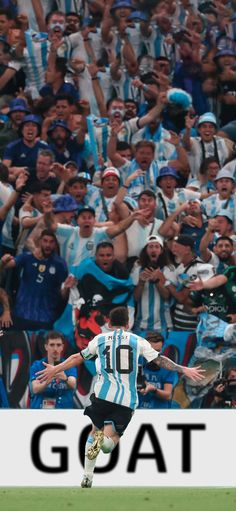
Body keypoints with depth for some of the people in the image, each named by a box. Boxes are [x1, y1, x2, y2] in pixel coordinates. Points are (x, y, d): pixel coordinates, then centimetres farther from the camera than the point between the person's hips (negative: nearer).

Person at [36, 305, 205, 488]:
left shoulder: (100, 339, 12)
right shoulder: (137, 341, 10)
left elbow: (78, 358, 20)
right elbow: (159, 360, 8)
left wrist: (55, 369, 32)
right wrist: (184, 370, 15)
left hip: (103, 394, 1)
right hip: (126, 399, -1)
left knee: (96, 430, 23)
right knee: (109, 442, 0)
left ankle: (87, 476, 13)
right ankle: (103, 438, -38)